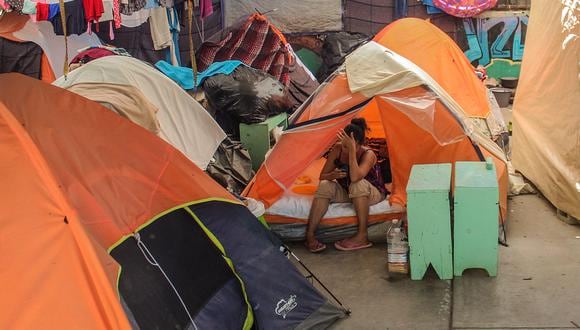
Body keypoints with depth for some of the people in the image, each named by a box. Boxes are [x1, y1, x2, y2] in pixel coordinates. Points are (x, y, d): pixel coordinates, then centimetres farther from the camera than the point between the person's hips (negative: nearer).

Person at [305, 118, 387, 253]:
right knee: (325, 186, -25)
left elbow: (354, 177, -44)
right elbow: (322, 177, -5)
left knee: (358, 184, -38)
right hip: (346, 192, 4)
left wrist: (352, 150, -46)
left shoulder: (368, 155, -25)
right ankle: (309, 234, -27)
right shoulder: (337, 149, -12)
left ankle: (362, 236, -33)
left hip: (373, 194, -4)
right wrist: (333, 175, -28)